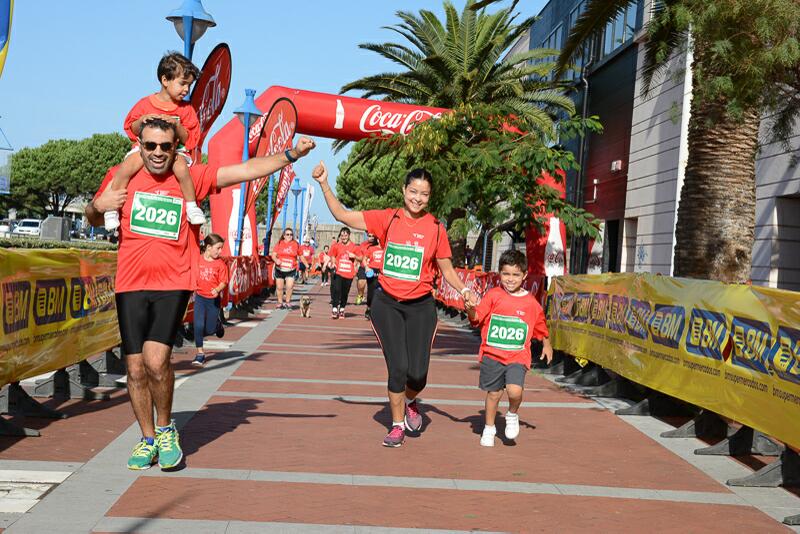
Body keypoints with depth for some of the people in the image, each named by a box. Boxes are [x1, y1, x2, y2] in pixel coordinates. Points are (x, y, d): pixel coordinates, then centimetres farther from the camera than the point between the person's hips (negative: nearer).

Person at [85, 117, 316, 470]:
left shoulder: (191, 178, 3)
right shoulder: (121, 177, 7)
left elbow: (246, 170, -1)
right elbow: (94, 220, 21)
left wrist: (291, 155, -9)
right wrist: (98, 206, -2)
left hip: (173, 285, -2)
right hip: (131, 285, 2)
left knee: (156, 361, -17)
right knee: (135, 368, 5)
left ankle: (166, 429, 9)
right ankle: (148, 439, 25)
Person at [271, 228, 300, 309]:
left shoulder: (296, 244, 3)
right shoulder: (279, 244, 1)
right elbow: (273, 255, -2)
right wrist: (276, 260, -24)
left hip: (291, 270, -1)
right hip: (279, 269, 1)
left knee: (290, 286, -14)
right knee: (279, 287, 8)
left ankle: (287, 302, 5)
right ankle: (280, 302, 26)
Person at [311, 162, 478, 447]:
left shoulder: (435, 228, -1)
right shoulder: (387, 219, -2)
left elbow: (446, 269, 9)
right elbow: (343, 215, -1)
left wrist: (464, 290, -7)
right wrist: (324, 184, -8)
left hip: (421, 306, 0)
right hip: (387, 304, 0)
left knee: (417, 374, -3)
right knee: (397, 368, -5)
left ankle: (410, 402, 34)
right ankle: (398, 425, 18)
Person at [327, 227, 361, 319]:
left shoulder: (354, 246, 5)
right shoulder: (336, 245, 5)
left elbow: (360, 259, 10)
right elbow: (332, 257, 11)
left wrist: (354, 256, -10)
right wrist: (333, 264, -6)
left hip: (349, 274, 1)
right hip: (338, 273, -1)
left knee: (345, 293, 8)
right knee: (336, 290, -14)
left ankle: (342, 309, 22)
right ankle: (334, 309, -10)